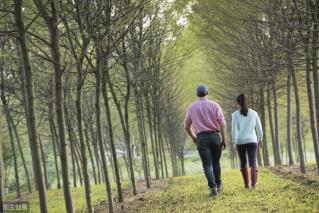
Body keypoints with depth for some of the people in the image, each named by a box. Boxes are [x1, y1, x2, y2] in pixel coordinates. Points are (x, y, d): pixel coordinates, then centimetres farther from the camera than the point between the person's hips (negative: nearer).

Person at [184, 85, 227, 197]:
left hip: (201, 138, 0)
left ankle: (213, 187, -17)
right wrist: (224, 139, -2)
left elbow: (187, 126, 14)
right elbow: (222, 124, -7)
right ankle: (218, 185, 26)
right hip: (214, 136, 0)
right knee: (215, 162, 18)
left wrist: (193, 137, 29)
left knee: (207, 165, -3)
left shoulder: (191, 108, 6)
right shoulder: (214, 105, 0)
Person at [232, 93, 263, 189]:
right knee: (253, 163, -6)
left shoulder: (235, 114, -1)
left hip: (240, 142, 0)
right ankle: (254, 183, -26)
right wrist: (260, 139, 20)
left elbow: (234, 129, -8)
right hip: (252, 141, 0)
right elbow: (259, 128, 7)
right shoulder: (254, 113, 4)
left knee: (243, 163, 17)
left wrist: (234, 143, -9)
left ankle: (246, 184, 22)